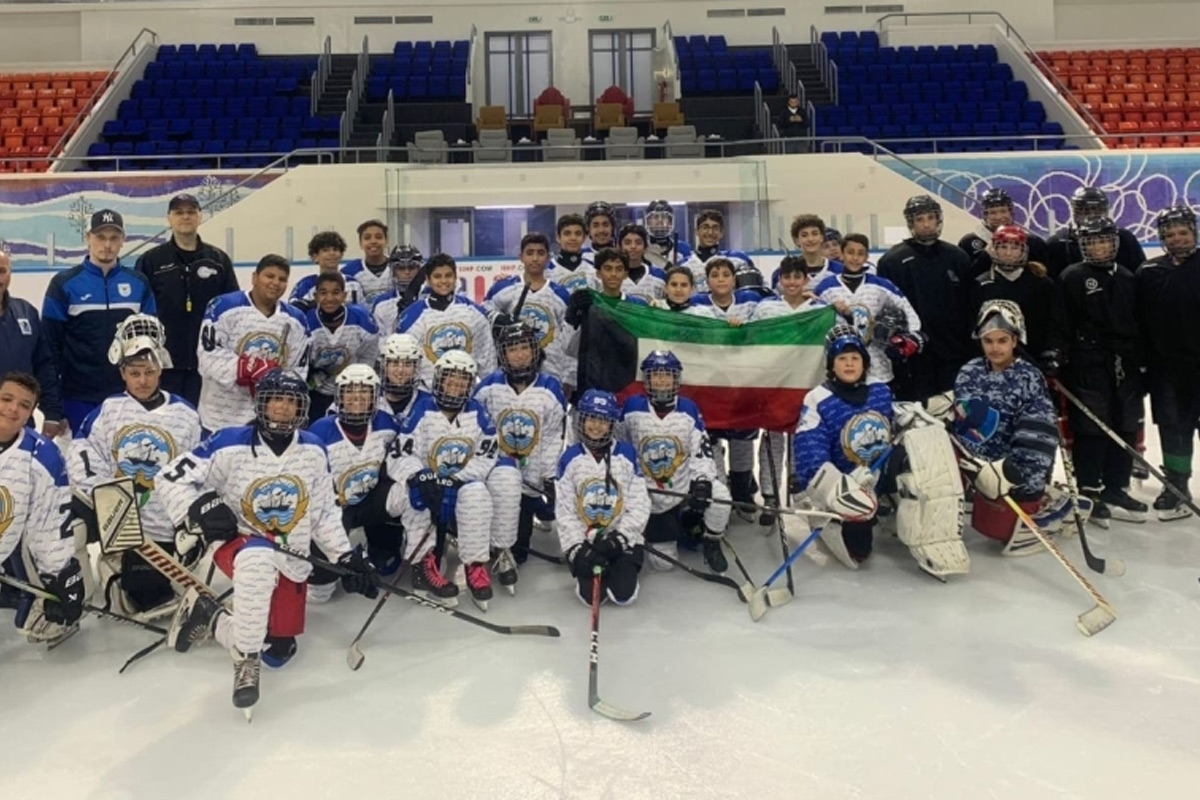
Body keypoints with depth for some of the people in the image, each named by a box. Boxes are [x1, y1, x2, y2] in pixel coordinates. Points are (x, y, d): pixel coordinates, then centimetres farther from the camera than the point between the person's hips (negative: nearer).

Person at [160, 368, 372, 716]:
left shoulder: (313, 450, -3)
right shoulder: (231, 443, -14)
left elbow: (324, 513, 7)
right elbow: (171, 478, -12)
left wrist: (346, 556, 0)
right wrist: (200, 507, -29)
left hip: (291, 560, 5)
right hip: (236, 543, -4)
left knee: (278, 653, 3)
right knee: (260, 557, -42)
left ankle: (208, 615, 28)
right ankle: (246, 660, -25)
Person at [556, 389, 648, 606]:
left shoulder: (626, 454, -4)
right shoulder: (570, 458, -2)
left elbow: (639, 505, -5)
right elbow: (564, 510, -3)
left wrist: (619, 537, -14)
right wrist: (576, 547, -13)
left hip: (622, 539, 0)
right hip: (584, 541, 0)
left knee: (624, 594, -15)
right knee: (591, 596, -16)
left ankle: (617, 569, 20)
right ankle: (593, 572, 19)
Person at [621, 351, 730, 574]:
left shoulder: (688, 409, -7)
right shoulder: (632, 408, -8)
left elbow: (702, 450, -10)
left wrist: (702, 482, -26)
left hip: (685, 487, 0)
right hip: (649, 497, 0)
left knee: (719, 494, -32)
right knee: (663, 563, -1)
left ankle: (711, 544, -2)